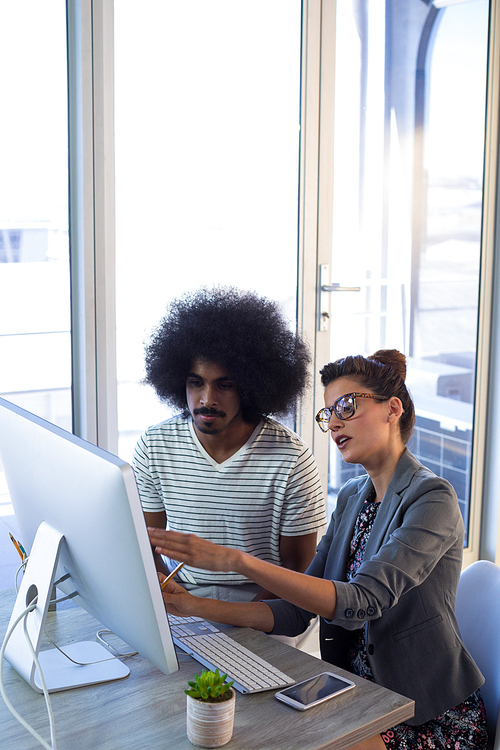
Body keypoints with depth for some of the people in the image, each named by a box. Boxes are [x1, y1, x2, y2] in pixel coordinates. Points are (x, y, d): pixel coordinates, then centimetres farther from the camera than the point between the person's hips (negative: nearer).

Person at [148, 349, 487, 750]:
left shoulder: (432, 499, -17)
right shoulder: (351, 497, 7)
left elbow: (360, 603, -30)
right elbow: (297, 613, 3)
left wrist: (238, 560, -37)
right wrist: (198, 607, -8)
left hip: (431, 718, -6)